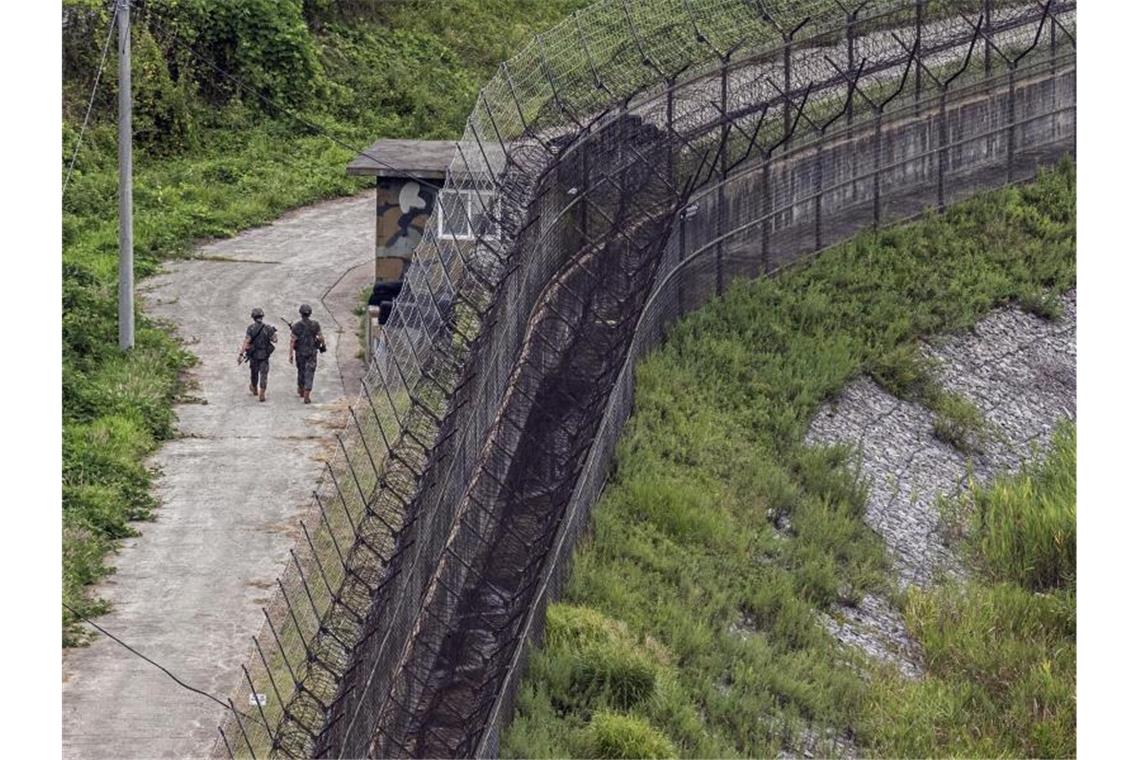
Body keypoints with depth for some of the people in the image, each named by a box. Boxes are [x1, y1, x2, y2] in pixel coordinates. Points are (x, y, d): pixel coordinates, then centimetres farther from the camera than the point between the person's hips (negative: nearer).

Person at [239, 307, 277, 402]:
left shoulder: (251, 328, -11)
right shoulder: (268, 328, -8)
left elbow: (246, 342, -18)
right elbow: (274, 340, -5)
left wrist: (240, 354, -19)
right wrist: (274, 332, 16)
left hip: (253, 355, 1)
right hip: (264, 355, -1)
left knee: (254, 373, 21)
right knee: (263, 375, 1)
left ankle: (254, 389, 44)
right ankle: (261, 394, -11)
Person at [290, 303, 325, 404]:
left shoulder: (296, 326, -11)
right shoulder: (315, 325, -9)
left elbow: (292, 341, -13)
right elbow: (321, 337, -4)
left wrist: (290, 355, -9)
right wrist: (323, 344, 17)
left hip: (300, 352, 1)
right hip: (312, 353, -1)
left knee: (301, 371, 22)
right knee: (309, 373, -1)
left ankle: (301, 390, 41)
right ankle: (306, 397, -11)